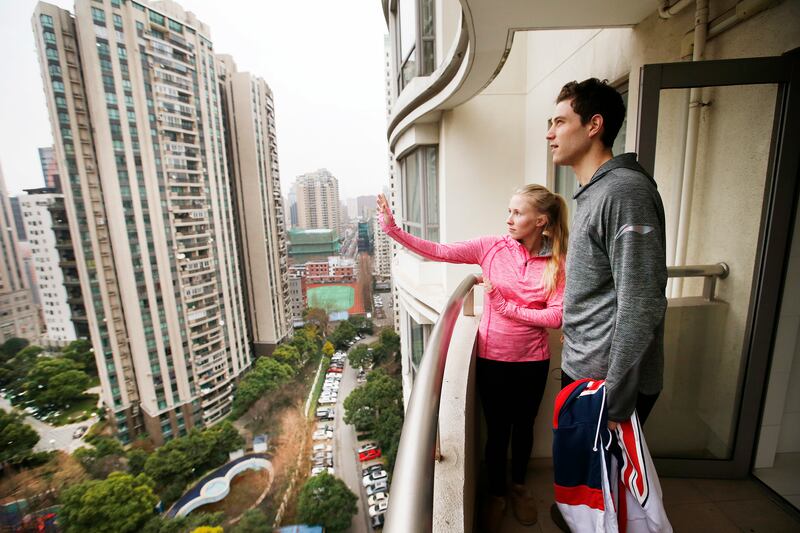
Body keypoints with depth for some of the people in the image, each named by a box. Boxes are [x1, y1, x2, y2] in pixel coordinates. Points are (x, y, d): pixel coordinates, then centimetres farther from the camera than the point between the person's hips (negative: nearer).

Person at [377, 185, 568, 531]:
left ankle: (518, 486, 50)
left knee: (523, 426, 21)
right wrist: (392, 229, -20)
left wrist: (507, 307, -18)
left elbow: (556, 317, -12)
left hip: (532, 360, 1)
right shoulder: (492, 247, -8)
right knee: (497, 430, 14)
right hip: (492, 357, -1)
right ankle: (496, 494, 41)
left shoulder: (557, 262, -7)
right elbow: (438, 252, -14)